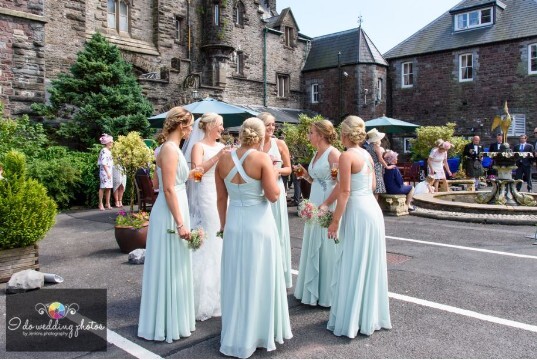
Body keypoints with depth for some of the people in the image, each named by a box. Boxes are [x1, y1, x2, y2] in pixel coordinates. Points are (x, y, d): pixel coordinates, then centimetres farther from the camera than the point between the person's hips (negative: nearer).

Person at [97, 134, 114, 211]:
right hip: (104, 171, -9)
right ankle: (100, 204, 1)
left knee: (109, 187, 8)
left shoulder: (109, 151, 17)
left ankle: (107, 204, 14)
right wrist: (107, 172, -22)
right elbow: (103, 163, -18)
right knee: (103, 187, -4)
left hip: (109, 171, 9)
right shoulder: (104, 151, -11)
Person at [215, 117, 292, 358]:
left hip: (234, 223, 4)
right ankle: (260, 332, 25)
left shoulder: (223, 160, 1)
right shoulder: (262, 158, -12)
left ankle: (236, 336, 28)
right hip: (259, 223, -4)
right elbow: (273, 196, -16)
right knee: (259, 279, 10)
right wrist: (274, 176, 3)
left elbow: (221, 198, 7)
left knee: (236, 280, 15)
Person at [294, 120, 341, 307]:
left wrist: (326, 205, -23)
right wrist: (306, 176, 4)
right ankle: (313, 290, 29)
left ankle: (328, 293, 17)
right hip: (315, 205, 9)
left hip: (329, 207, -9)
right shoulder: (316, 154, 13)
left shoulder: (333, 154, -13)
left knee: (327, 248, 1)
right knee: (313, 248, 15)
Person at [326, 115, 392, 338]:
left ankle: (350, 321, 12)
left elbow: (345, 192, -17)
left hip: (357, 212, -8)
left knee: (353, 266, 1)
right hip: (372, 209, 8)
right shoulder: (367, 155, 10)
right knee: (370, 264, 16)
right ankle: (371, 316, 30)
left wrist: (335, 221, -13)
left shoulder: (346, 156, -13)